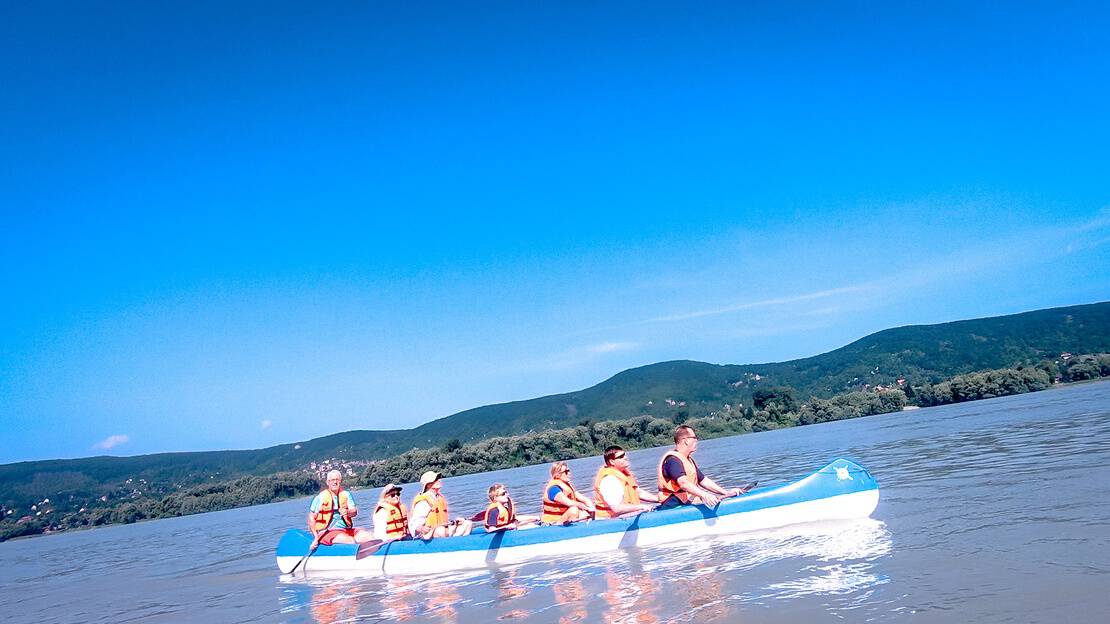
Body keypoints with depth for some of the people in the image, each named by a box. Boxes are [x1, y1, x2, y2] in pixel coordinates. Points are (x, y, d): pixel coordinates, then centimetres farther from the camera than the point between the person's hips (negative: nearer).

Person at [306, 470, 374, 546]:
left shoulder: (346, 495, 12)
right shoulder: (321, 497, 2)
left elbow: (354, 511, -1)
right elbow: (312, 518, 1)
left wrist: (347, 512, -25)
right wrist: (316, 537, -9)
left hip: (346, 530, 4)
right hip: (326, 533, -4)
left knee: (367, 536, -21)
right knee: (347, 539, -34)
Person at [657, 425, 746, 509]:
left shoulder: (689, 461, 23)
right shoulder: (672, 459, -13)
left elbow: (703, 481, 23)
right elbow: (683, 483, -28)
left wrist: (727, 492, 14)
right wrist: (705, 495, -39)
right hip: (674, 504, -10)